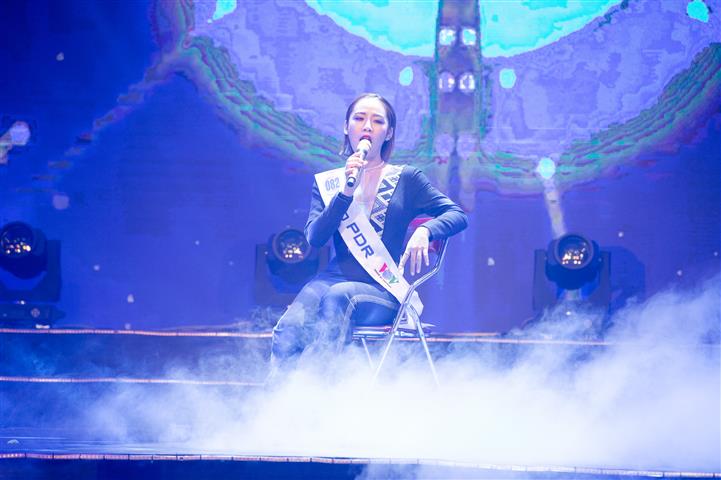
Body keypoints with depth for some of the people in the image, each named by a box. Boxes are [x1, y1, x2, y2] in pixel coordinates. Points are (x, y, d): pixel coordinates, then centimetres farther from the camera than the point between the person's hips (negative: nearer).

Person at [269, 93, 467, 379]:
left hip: (382, 289, -2)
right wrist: (346, 192, -11)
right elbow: (314, 238, 1)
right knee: (288, 332, -32)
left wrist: (424, 231, -17)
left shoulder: (406, 179, 12)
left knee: (339, 295, -38)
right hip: (336, 277, 2)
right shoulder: (328, 182, 16)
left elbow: (458, 215, 4)